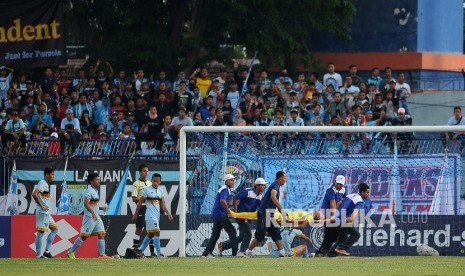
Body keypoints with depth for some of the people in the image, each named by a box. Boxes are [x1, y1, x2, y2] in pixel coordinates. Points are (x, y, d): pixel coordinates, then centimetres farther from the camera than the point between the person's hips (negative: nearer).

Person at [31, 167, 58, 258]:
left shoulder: (46, 184, 16)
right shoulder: (42, 183, -13)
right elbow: (34, 194, -27)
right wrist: (42, 206, -22)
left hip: (47, 213, 10)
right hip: (42, 212, -10)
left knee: (55, 229, 13)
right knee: (41, 232, -6)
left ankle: (47, 251, 12)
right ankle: (38, 255, -3)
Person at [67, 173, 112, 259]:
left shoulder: (95, 191, 17)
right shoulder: (89, 191, -12)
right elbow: (86, 203, -25)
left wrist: (101, 208, 15)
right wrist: (93, 213, -33)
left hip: (96, 217, 9)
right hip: (90, 217, -9)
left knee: (101, 234, 2)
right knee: (84, 236, -5)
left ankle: (102, 255, 2)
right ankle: (71, 252, 5)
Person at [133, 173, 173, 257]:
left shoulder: (160, 191, 12)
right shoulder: (146, 189, -6)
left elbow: (162, 204, 11)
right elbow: (140, 202, -2)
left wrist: (168, 213, -4)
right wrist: (136, 214, -1)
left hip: (157, 215, 7)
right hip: (150, 215, -7)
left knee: (150, 234, 13)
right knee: (156, 232, -14)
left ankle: (140, 250, 23)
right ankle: (159, 253, -13)